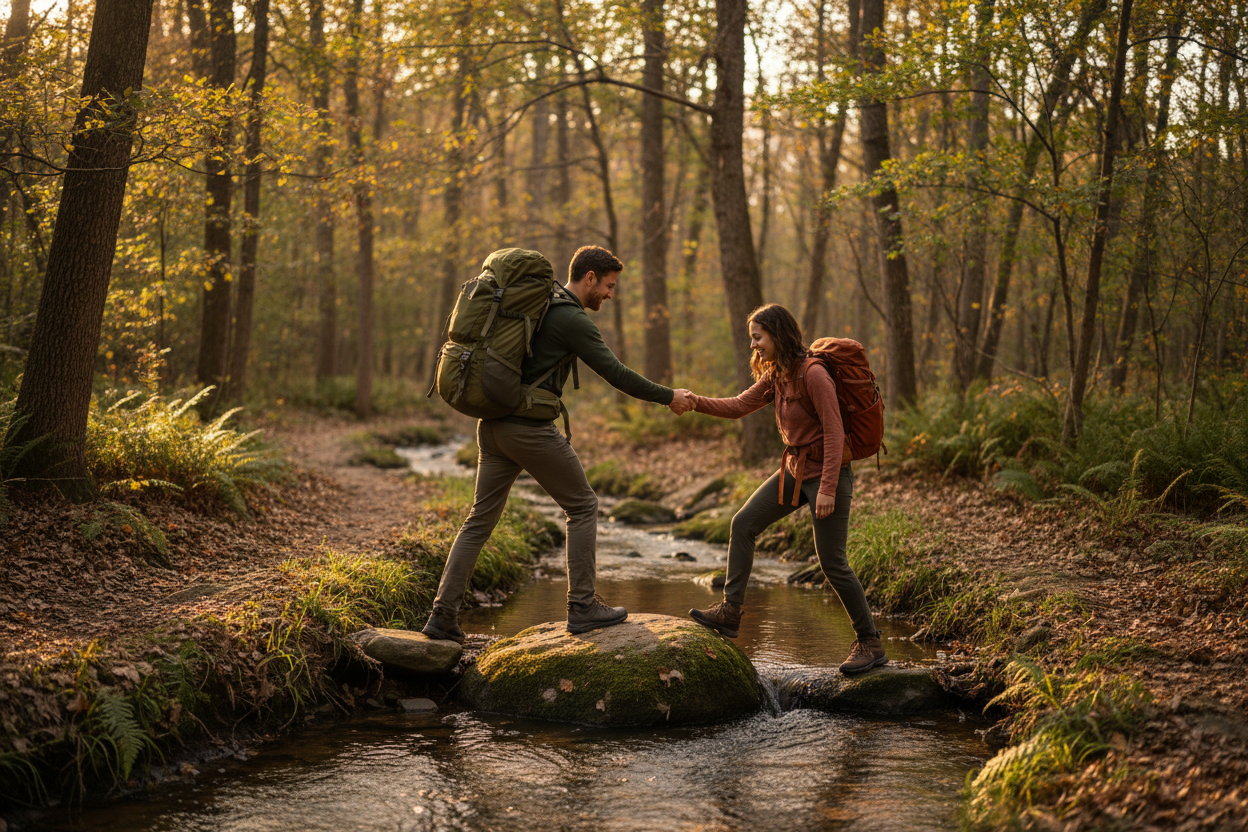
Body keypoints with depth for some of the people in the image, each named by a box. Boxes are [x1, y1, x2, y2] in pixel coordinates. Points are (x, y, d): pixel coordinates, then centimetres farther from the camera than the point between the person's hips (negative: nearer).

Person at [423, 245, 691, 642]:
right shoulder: (573, 320, -11)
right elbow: (617, 375, -11)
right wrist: (668, 396, 0)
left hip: (493, 426, 8)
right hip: (530, 428, -8)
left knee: (480, 520, 9)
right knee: (582, 506, 6)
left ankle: (443, 615, 5)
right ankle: (582, 606, 6)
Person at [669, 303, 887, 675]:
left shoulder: (813, 375, -21)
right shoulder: (775, 375, 6)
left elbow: (834, 433, -22)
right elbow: (738, 407, 5)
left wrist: (828, 489, -25)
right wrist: (695, 402, -10)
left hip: (827, 472, -9)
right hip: (795, 470, 9)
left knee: (832, 562, -6)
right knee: (743, 523, 6)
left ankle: (870, 644, 6)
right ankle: (730, 611, 10)